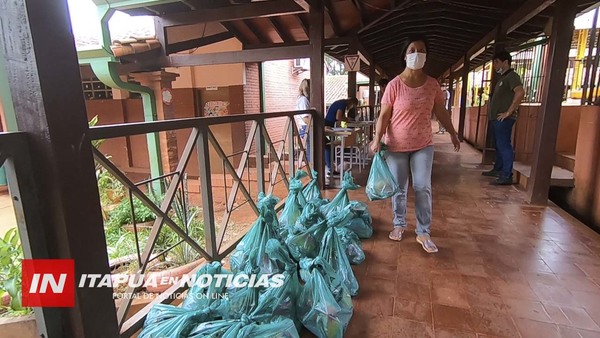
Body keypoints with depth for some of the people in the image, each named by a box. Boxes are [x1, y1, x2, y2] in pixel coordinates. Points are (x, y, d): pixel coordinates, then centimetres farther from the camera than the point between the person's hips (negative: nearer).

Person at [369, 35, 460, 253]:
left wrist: (453, 133, 18)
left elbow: (440, 111, 13)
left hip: (423, 145, 3)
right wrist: (377, 139, -19)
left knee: (423, 188, 1)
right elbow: (384, 115, -9)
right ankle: (399, 224, 30)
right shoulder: (395, 85, -10)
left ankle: (423, 233, 14)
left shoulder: (432, 84, 1)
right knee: (399, 188, 9)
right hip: (397, 145, -2)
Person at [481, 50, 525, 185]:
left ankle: (506, 176, -9)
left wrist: (509, 112, -23)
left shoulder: (512, 76, -9)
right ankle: (497, 169, 28)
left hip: (504, 119, -10)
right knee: (499, 145, 17)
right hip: (496, 118, 10)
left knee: (504, 146, -10)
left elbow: (520, 92, -25)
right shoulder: (502, 77, 21)